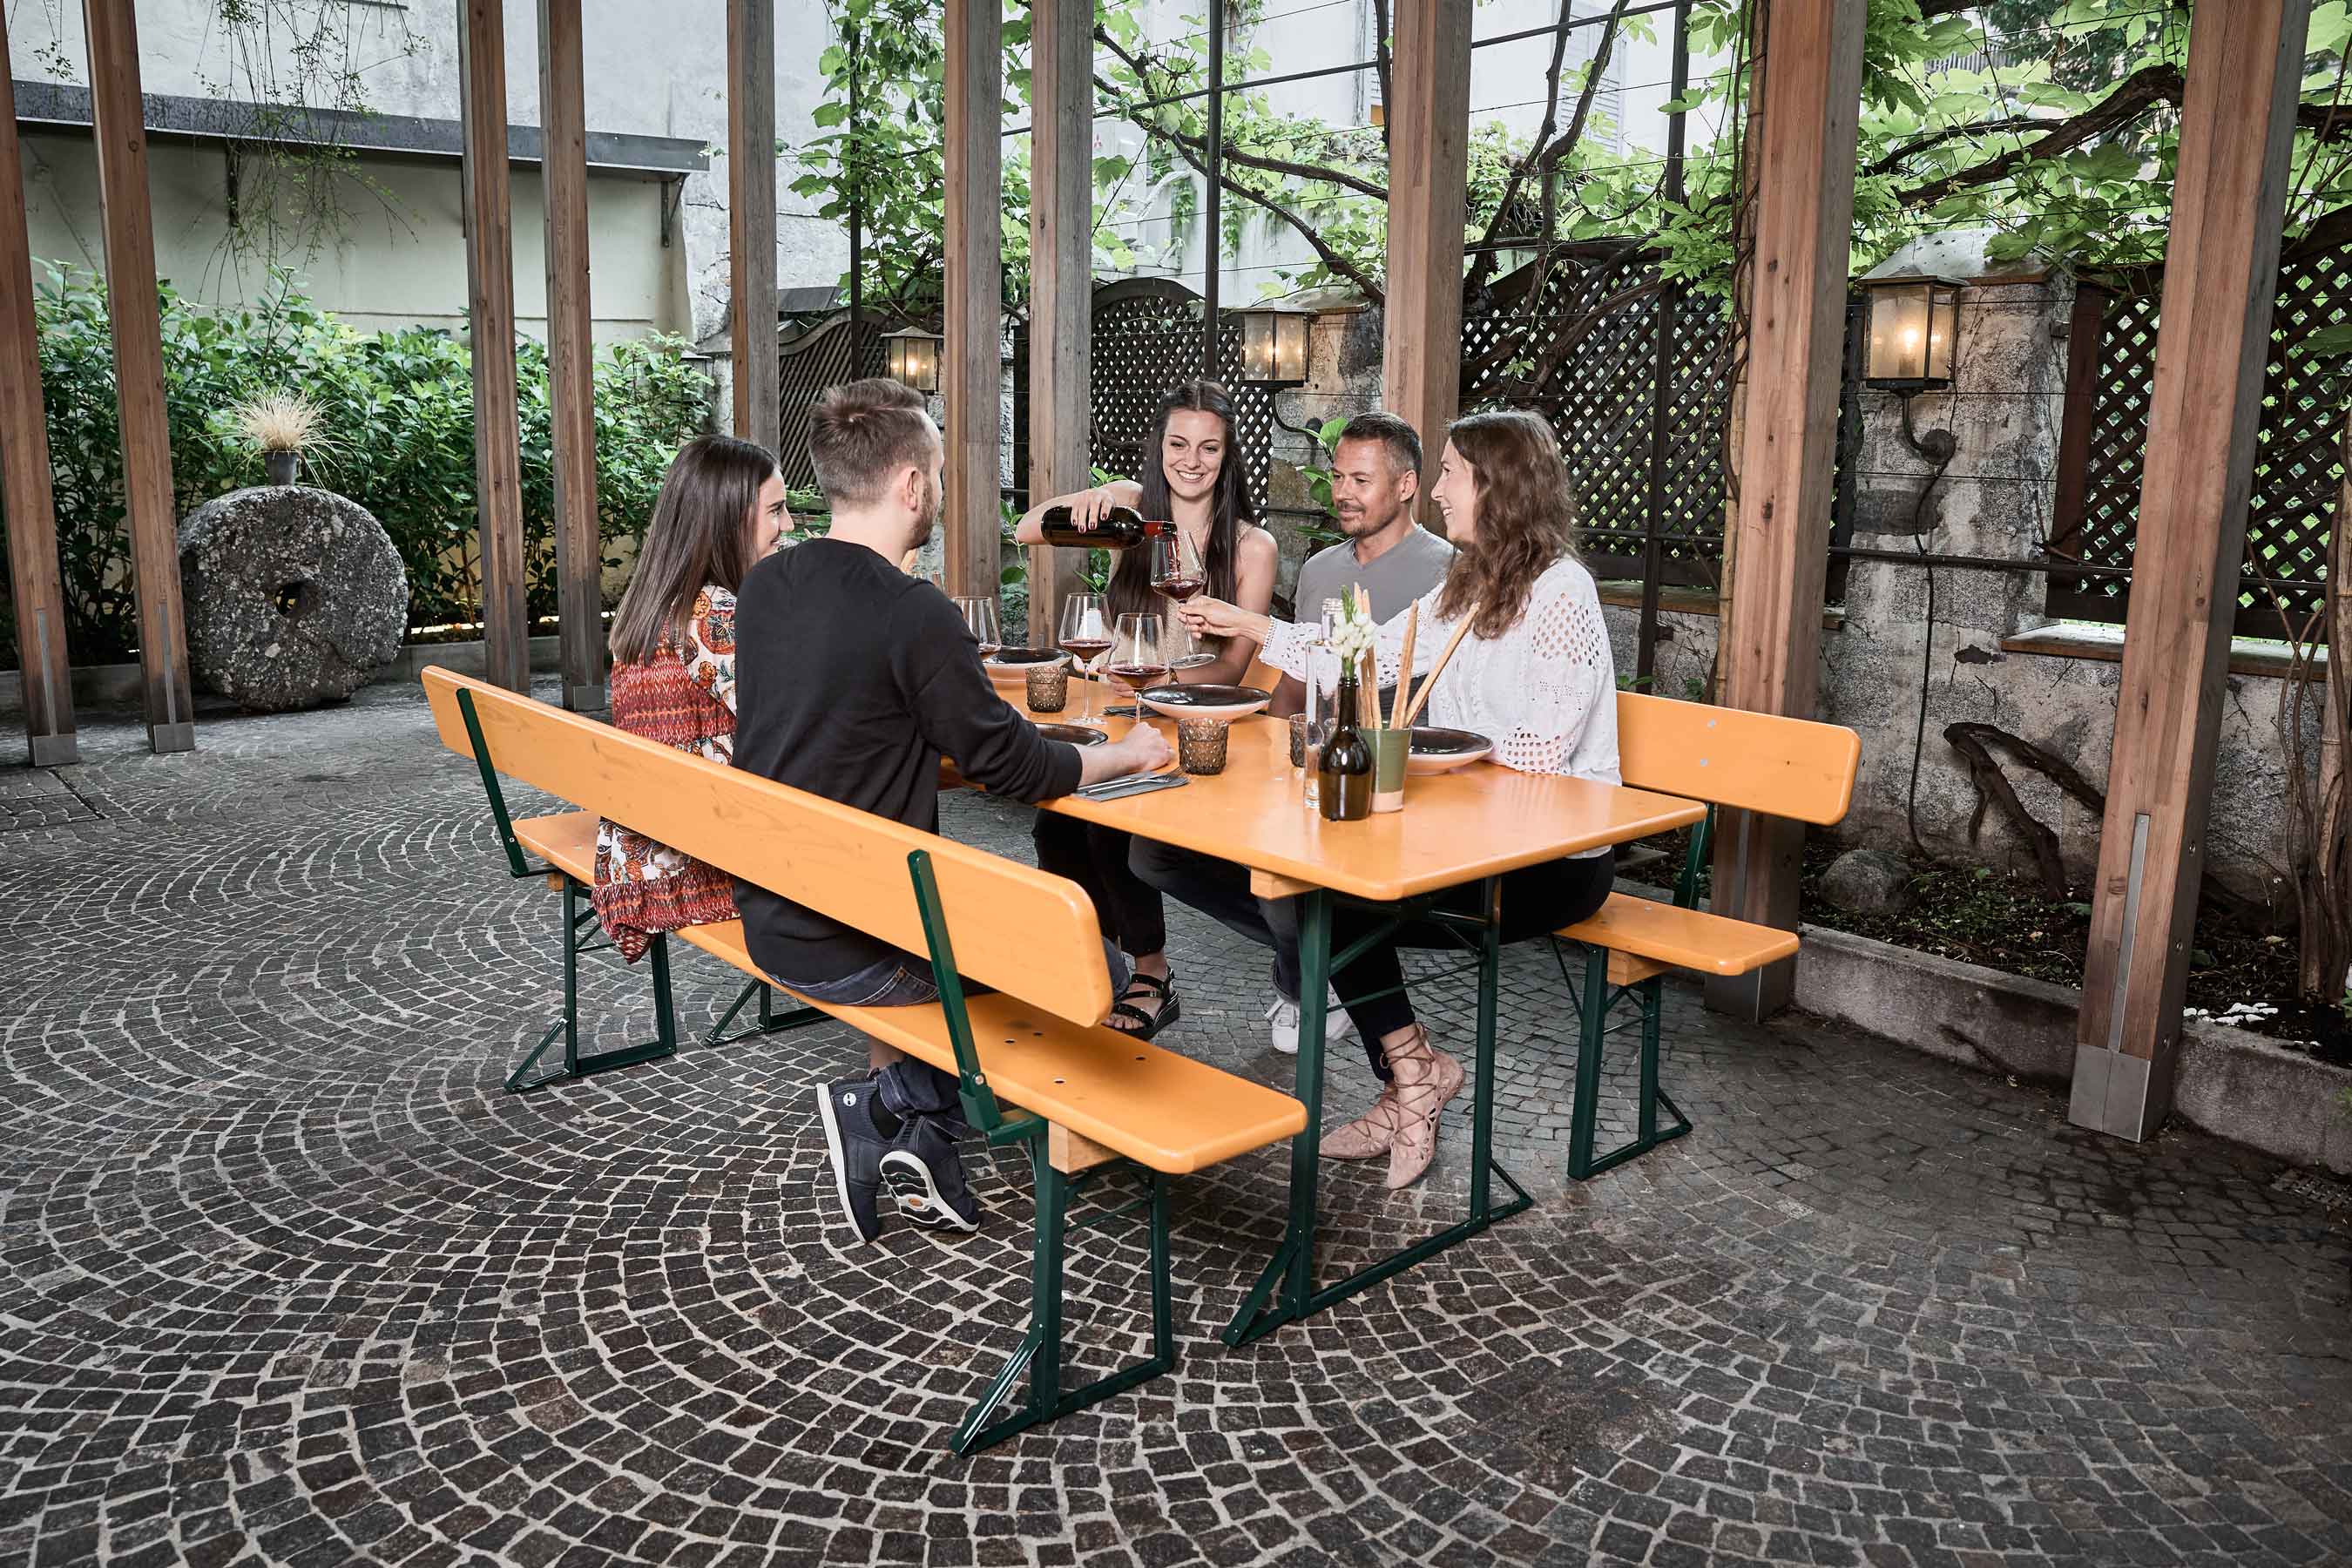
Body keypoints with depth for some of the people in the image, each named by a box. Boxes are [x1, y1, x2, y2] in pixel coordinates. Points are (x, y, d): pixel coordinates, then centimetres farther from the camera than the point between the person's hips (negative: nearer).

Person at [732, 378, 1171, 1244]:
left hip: (769, 916, 8)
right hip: (848, 947, -8)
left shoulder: (765, 584, 2)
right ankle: (888, 1106, 7)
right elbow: (1008, 764, -13)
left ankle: (907, 1138, 22)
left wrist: (966, 679, 18)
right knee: (1094, 969, 6)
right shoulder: (914, 614, -21)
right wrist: (1124, 754, 3)